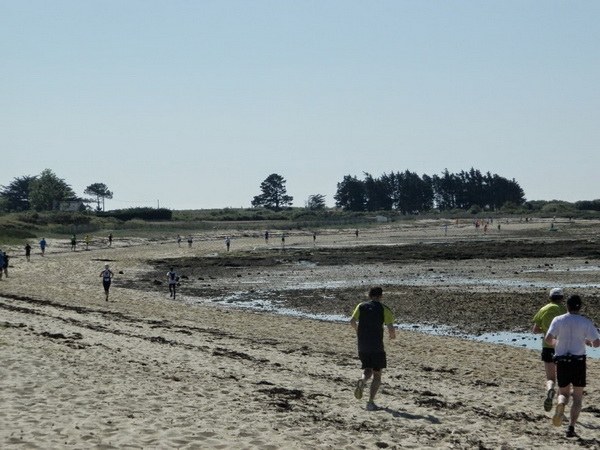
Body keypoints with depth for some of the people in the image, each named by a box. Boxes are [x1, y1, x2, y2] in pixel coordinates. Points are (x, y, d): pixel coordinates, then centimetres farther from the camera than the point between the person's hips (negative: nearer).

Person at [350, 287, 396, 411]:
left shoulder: (361, 306, 7)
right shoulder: (384, 309, -1)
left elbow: (352, 321, -4)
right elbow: (391, 328, -10)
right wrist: (392, 335, 12)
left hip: (362, 346, 3)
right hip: (377, 346, -3)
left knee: (367, 370, 21)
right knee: (377, 374, 8)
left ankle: (362, 380, -14)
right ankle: (371, 402, -1)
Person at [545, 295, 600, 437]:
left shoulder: (558, 320, -1)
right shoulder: (586, 322, -2)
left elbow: (548, 339, -11)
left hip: (562, 361, 1)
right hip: (579, 361, -1)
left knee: (564, 392, 17)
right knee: (578, 397, 9)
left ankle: (561, 404, -19)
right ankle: (571, 427, -3)